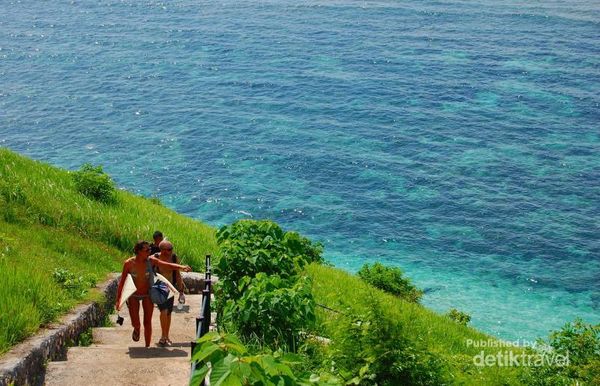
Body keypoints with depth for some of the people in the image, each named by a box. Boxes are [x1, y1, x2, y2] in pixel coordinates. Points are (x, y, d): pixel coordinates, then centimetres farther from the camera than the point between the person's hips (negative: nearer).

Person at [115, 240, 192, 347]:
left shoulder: (151, 260, -14)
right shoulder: (129, 263, -17)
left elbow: (168, 265, -20)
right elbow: (122, 281, -9)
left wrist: (181, 267, -37)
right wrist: (118, 299, -8)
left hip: (147, 295, 1)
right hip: (134, 295, -1)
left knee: (148, 322, 3)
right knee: (136, 324, -7)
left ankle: (147, 347, 18)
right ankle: (137, 329, 32)